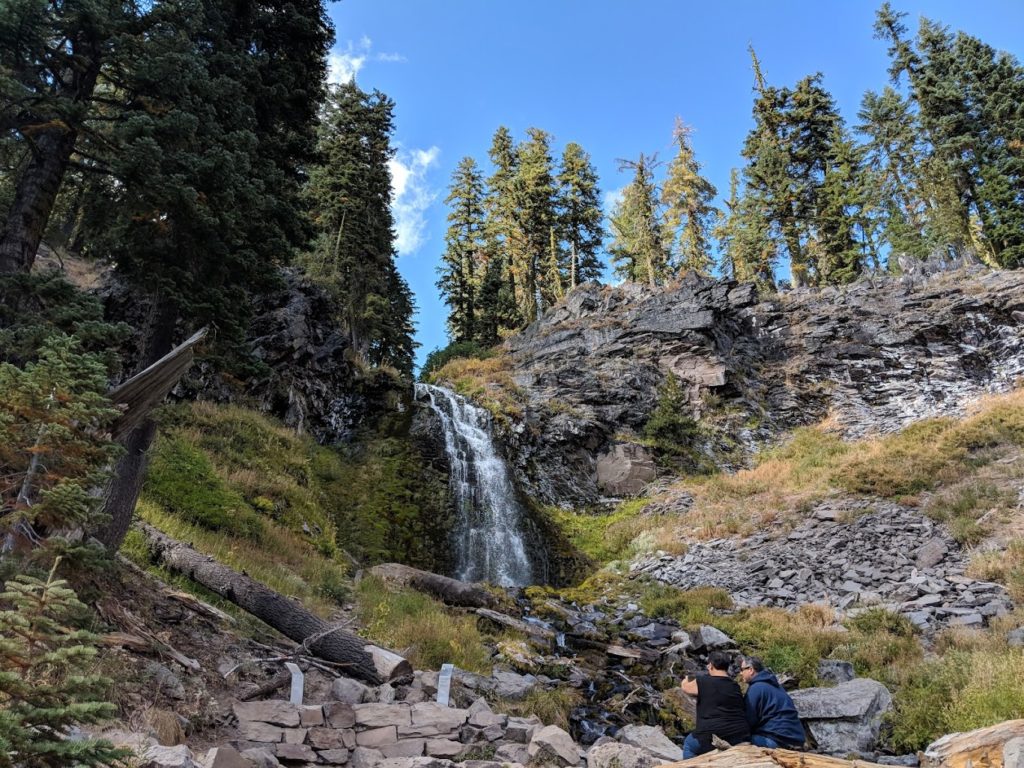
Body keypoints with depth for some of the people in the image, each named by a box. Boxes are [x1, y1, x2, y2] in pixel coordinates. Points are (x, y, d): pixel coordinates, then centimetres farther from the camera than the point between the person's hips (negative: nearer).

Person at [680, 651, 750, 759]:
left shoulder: (703, 682, -5)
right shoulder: (735, 686, 8)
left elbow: (685, 687, 12)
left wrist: (686, 681, 37)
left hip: (711, 739, -4)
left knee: (688, 745, 23)